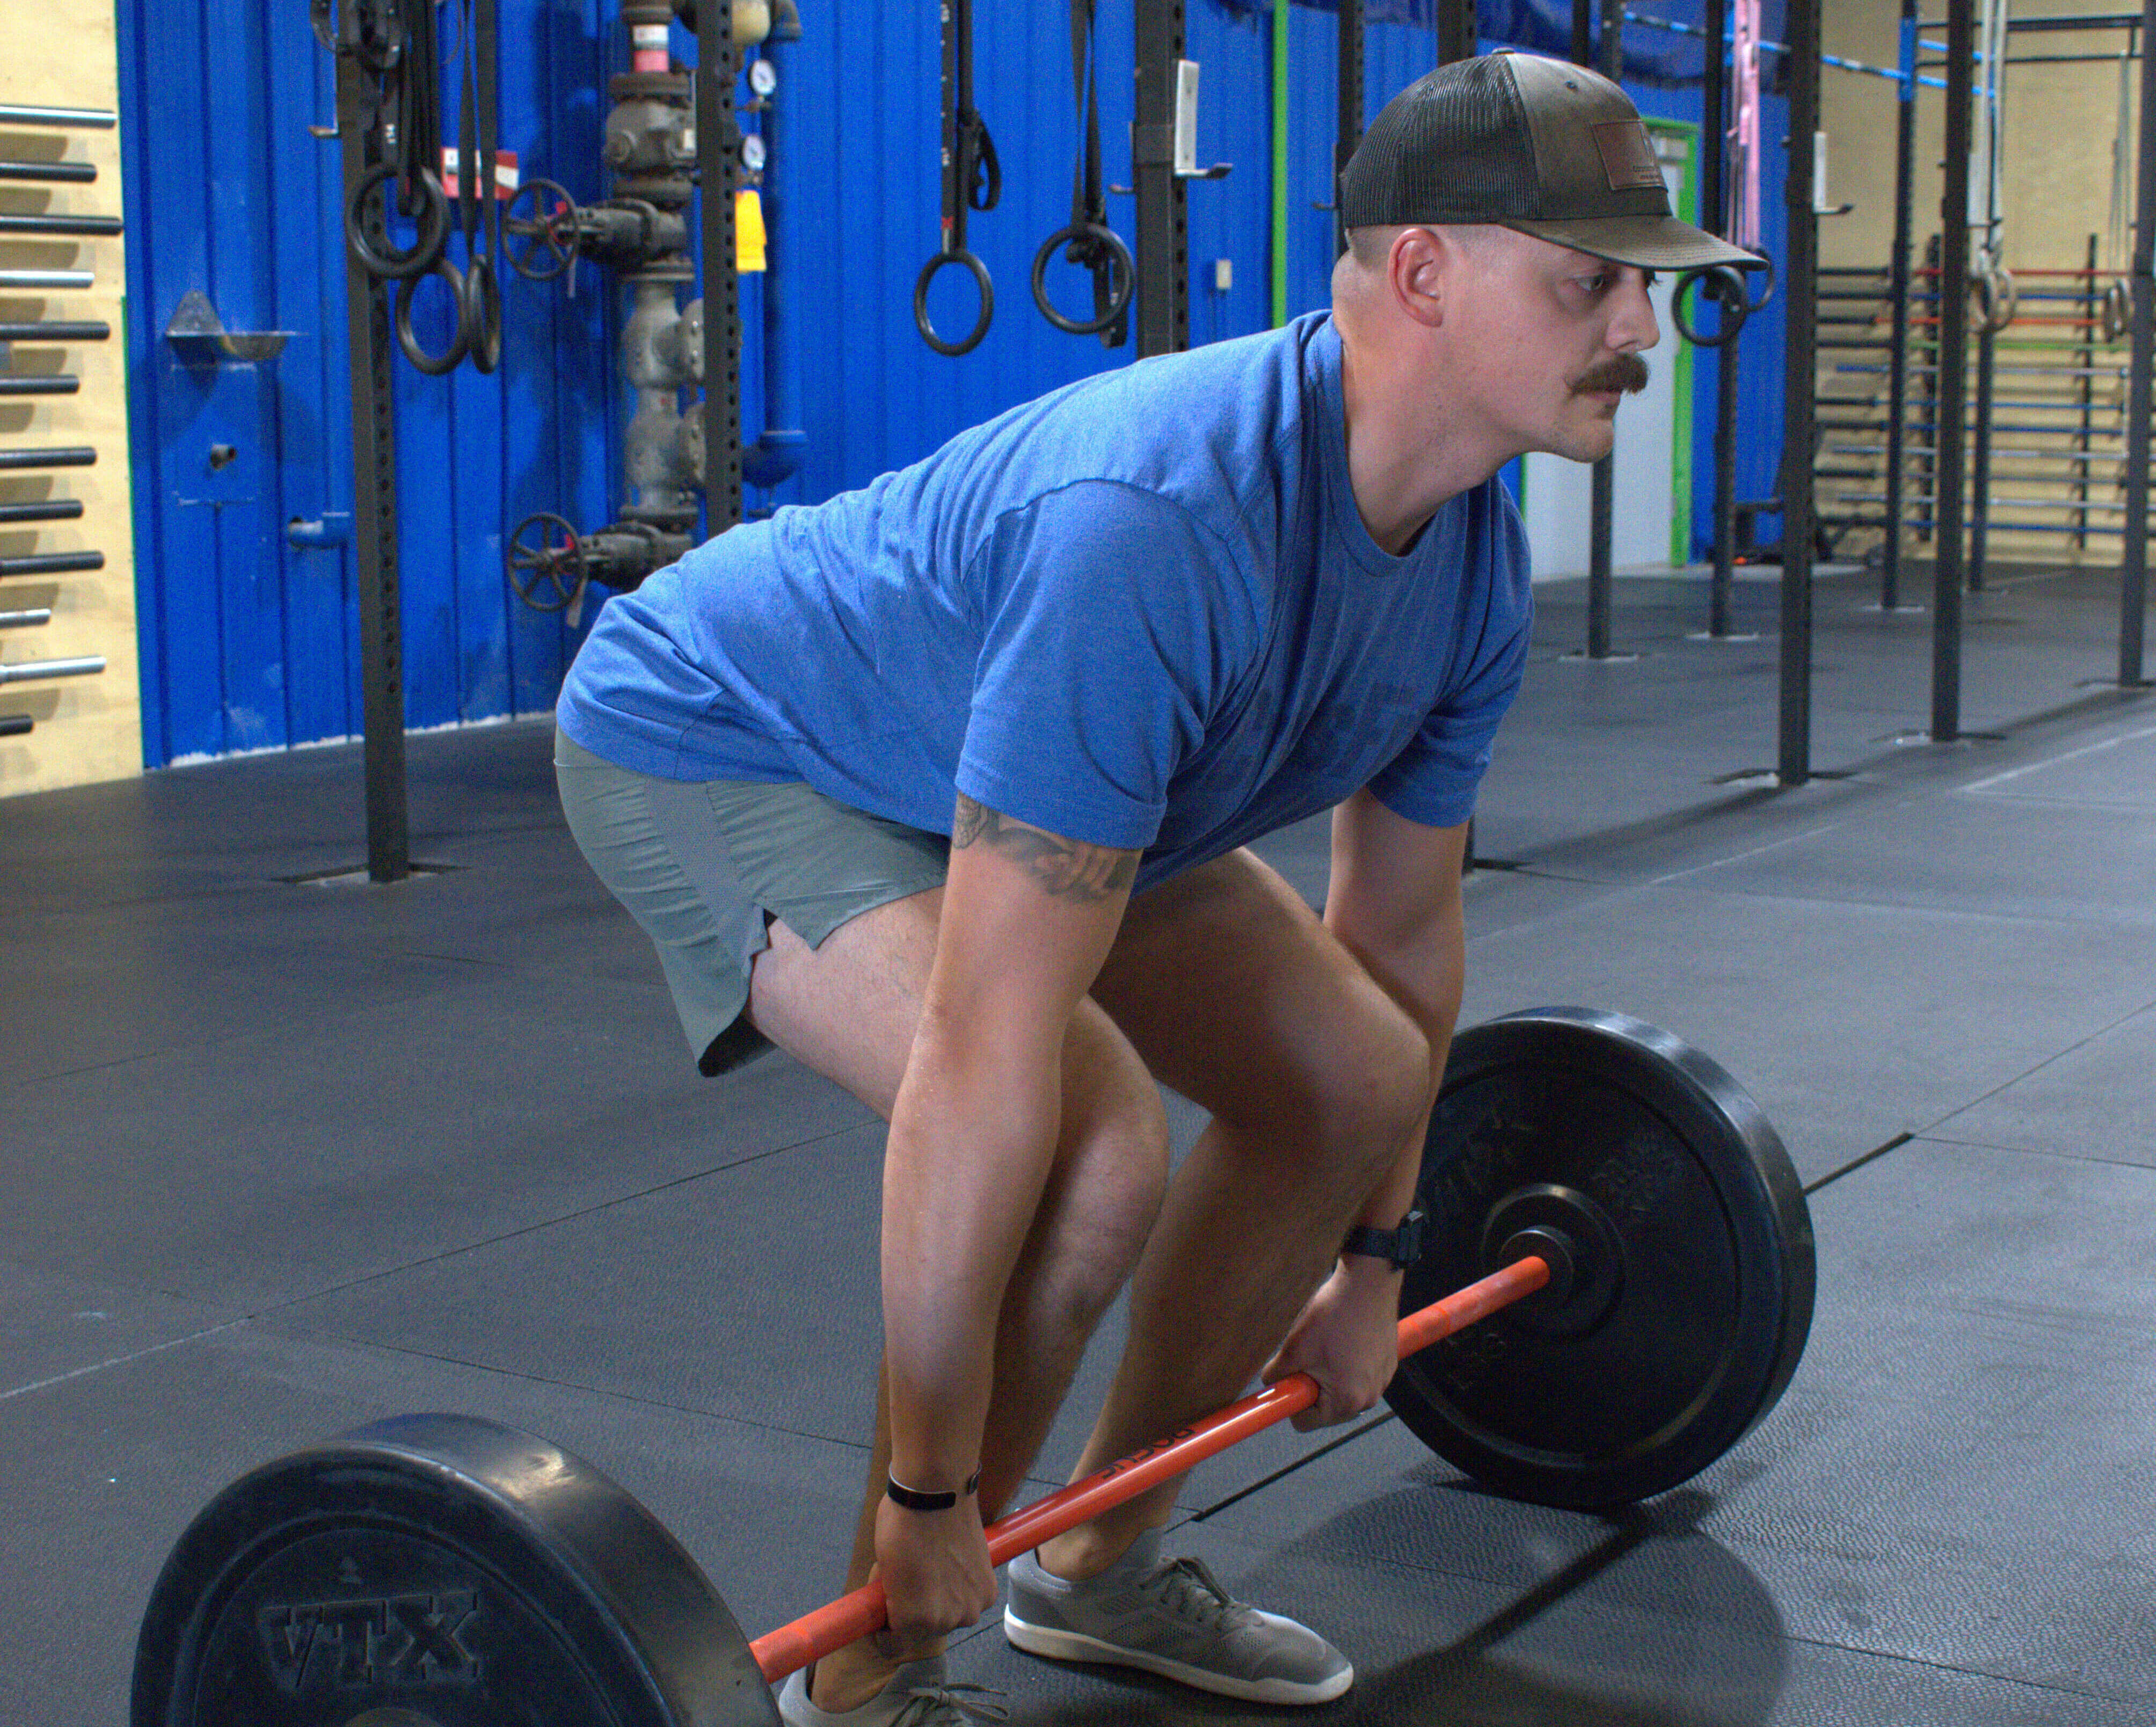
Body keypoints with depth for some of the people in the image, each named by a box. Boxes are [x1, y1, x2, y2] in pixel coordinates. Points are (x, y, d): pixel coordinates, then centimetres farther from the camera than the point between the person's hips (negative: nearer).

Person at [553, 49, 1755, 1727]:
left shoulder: (1475, 563, -11)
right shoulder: (1162, 529, -40)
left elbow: (1403, 923, 6)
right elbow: (988, 1051, -39)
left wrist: (1375, 1258, 14)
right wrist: (927, 1493, -32)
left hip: (973, 763, 9)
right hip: (714, 745, -9)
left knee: (1353, 1080, 3)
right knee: (1096, 1149, -28)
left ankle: (1102, 1566, 19)